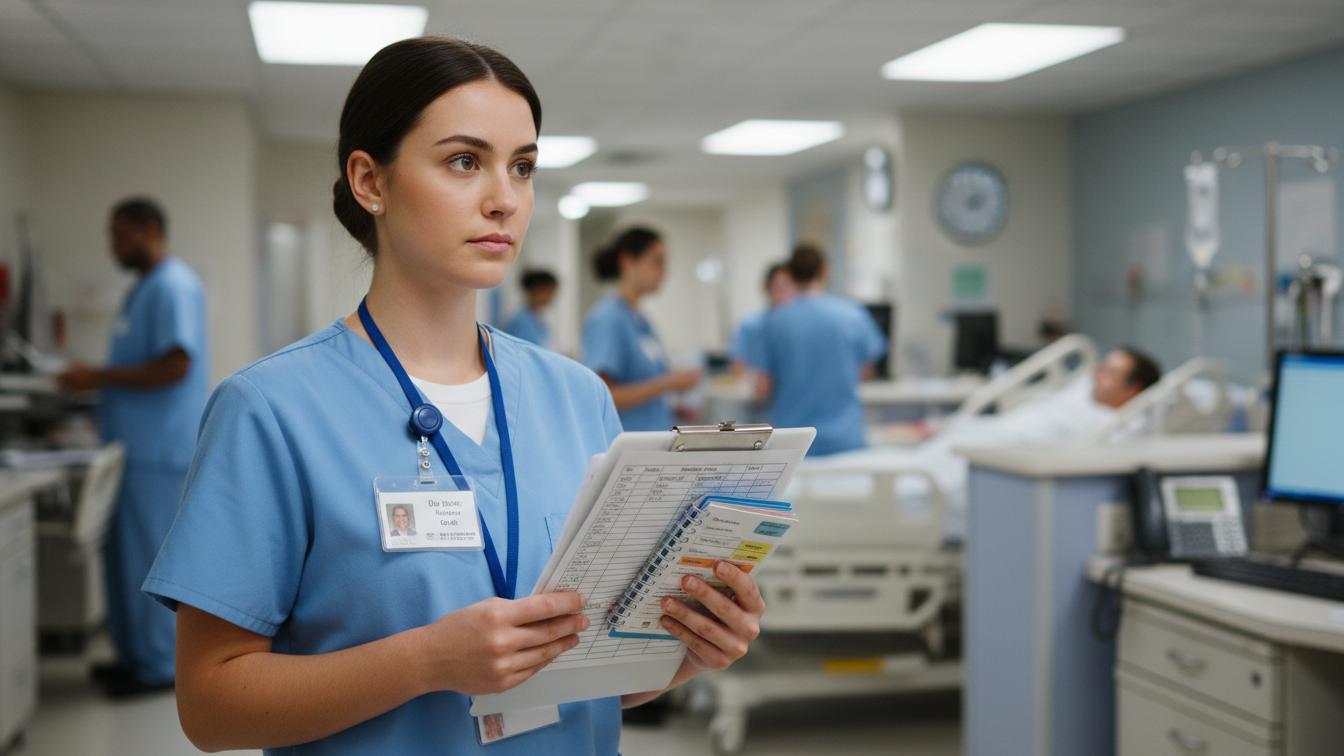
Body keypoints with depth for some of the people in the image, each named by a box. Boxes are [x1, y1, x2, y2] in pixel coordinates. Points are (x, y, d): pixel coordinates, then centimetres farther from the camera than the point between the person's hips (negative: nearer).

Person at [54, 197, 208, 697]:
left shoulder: (173, 287, -14)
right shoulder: (146, 286, 17)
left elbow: (174, 366, -22)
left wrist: (100, 378, -18)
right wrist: (95, 381, 10)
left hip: (158, 451, -10)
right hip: (134, 445, 10)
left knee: (148, 556, -3)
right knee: (124, 552, 14)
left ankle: (157, 666, 7)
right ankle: (135, 654, 24)